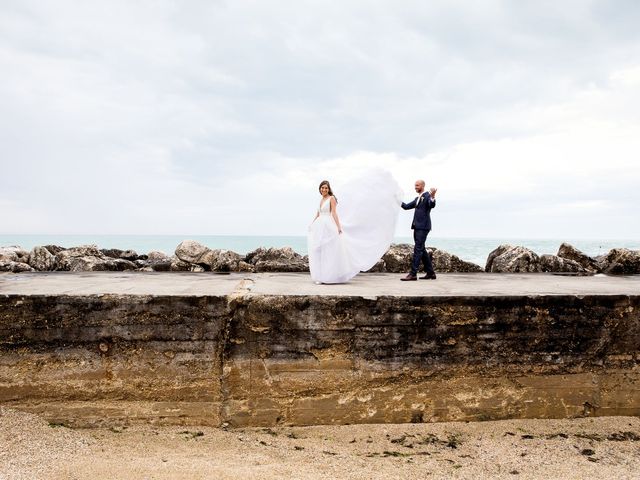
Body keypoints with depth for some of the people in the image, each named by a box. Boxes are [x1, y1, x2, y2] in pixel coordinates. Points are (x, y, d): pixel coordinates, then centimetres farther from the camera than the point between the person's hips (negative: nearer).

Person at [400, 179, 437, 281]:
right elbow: (406, 206, 23)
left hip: (423, 227, -9)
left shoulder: (427, 196, -6)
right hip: (417, 227, 9)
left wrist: (433, 197, -43)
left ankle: (413, 274, -16)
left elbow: (432, 205, -25)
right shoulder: (417, 199, 21)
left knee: (418, 249, -12)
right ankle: (430, 272, 18)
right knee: (421, 249, 11)